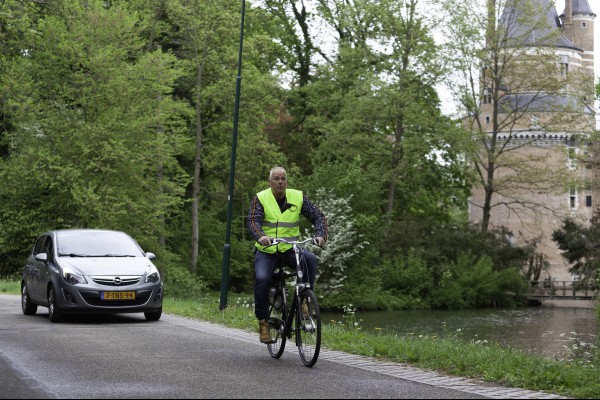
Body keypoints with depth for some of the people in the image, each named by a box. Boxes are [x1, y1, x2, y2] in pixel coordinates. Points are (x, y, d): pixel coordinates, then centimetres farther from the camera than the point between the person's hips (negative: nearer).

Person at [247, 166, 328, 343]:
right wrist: (260, 237, -39)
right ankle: (263, 322, -11)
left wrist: (320, 235, -22)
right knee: (262, 278, -27)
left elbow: (318, 216, -1)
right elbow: (253, 220, -17)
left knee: (311, 259, -29)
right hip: (266, 250, -1)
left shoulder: (298, 197, 2)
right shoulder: (260, 199, -3)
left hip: (290, 249, 2)